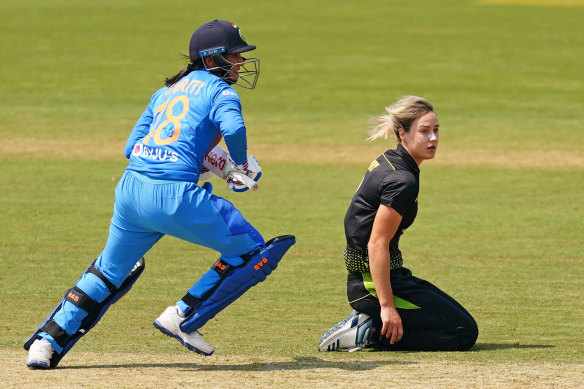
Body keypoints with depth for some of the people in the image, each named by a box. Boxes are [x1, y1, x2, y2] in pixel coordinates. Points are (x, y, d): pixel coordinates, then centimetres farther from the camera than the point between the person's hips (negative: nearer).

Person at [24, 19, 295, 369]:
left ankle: (46, 343, 19)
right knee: (251, 251, 7)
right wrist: (243, 166, 1)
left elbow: (131, 148, 22)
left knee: (111, 271, 27)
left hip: (130, 189, 7)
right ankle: (184, 319, 6)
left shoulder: (167, 91, 25)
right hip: (174, 196, -7)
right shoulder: (219, 90, 4)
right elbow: (233, 128, -18)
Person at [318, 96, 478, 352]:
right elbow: (377, 245, -24)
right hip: (374, 282, -10)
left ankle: (367, 325, 9)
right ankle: (369, 333, -8)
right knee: (464, 332, -7)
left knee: (461, 319, 18)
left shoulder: (386, 162, 10)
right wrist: (387, 306, -24)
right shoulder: (403, 181, -20)